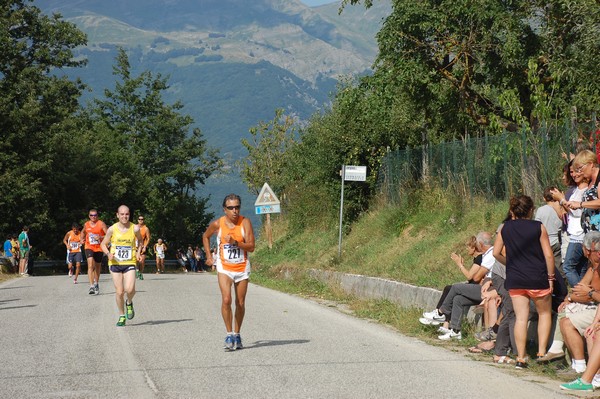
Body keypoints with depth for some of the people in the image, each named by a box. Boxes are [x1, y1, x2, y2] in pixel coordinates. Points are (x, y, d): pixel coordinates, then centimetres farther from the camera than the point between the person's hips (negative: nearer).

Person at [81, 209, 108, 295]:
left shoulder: (101, 224, -7)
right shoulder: (86, 224, 4)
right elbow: (83, 232, 26)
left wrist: (100, 237, -25)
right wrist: (82, 239, 8)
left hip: (99, 248, -1)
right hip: (89, 247, 1)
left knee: (98, 266, 15)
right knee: (90, 265, -19)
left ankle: (96, 283, 39)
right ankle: (91, 286, -25)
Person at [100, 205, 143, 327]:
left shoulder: (135, 228, -4)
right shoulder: (112, 229, -4)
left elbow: (140, 240, 17)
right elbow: (103, 244, 7)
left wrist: (138, 252, 1)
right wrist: (108, 253, -13)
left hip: (130, 263, -1)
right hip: (115, 263, 1)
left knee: (130, 289, -19)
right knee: (119, 292, 0)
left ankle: (129, 303, 15)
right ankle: (122, 316, 20)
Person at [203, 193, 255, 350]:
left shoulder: (245, 223, -9)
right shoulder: (217, 224, -6)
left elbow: (251, 247, -12)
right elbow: (205, 236, 15)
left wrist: (235, 243, -26)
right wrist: (209, 256, 9)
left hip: (242, 267, 1)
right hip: (224, 267, -1)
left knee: (240, 303, 8)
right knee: (226, 300, -18)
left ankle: (237, 335, 23)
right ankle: (229, 335, -10)